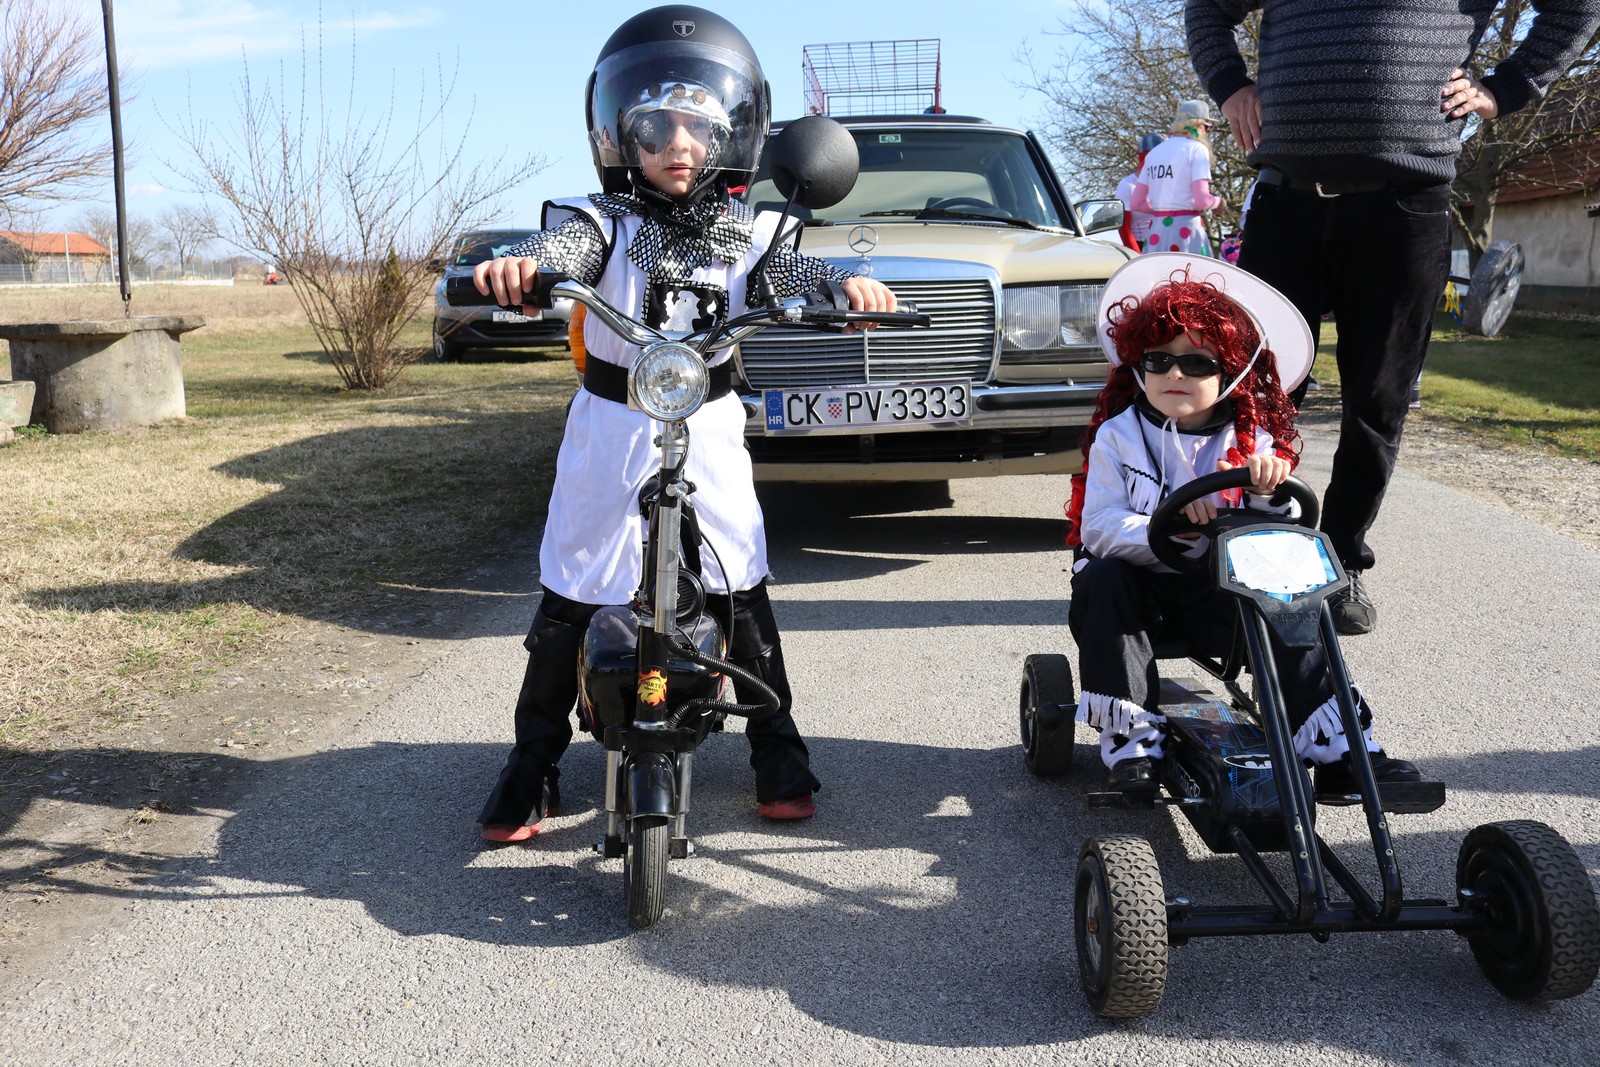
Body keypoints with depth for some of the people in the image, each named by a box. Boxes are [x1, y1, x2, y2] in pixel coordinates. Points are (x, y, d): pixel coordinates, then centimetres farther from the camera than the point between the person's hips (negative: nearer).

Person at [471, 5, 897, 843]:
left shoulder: (742, 230, 1)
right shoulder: (605, 218, -7)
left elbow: (788, 269, -15)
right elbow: (566, 248, -27)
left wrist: (846, 279, -37)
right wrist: (521, 264, -50)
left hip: (709, 430, 2)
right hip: (609, 430, -1)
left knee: (741, 592, 4)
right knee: (568, 601, 3)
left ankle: (777, 747, 21)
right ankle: (533, 766, 17)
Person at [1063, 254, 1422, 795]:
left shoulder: (1254, 443, 0)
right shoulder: (1117, 436, -6)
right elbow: (1099, 527, -18)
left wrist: (1266, 497, -27)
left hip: (1219, 588, 2)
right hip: (1139, 581, -1)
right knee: (1102, 583, -30)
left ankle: (1340, 746, -7)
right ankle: (1131, 739, -23)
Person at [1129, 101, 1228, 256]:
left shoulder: (1154, 152, 14)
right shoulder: (1196, 149, -4)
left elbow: (1137, 202, 11)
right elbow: (1202, 201, -13)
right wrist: (1218, 201, 7)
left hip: (1157, 231, 6)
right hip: (1185, 230, -6)